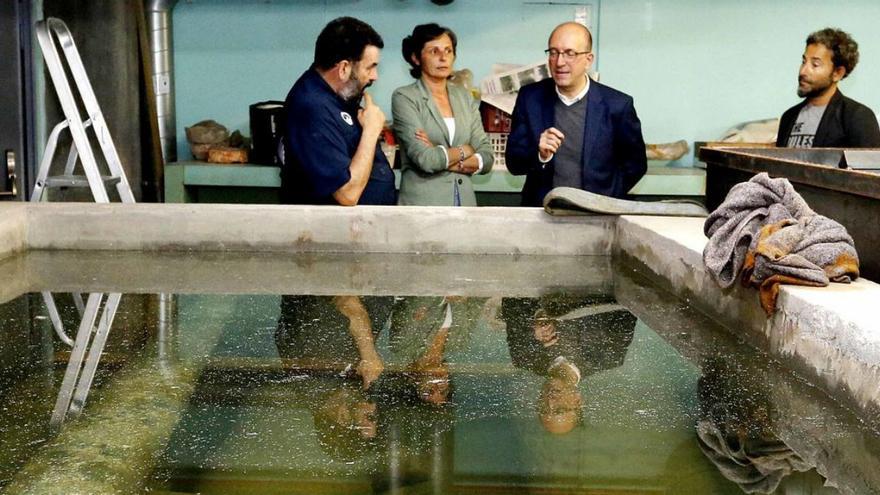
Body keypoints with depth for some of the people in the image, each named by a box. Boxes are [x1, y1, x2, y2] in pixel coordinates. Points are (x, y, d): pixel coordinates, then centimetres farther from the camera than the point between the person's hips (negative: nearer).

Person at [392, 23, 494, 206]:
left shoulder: (464, 97, 10)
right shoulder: (404, 97, -4)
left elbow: (487, 159, 3)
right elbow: (424, 159, -16)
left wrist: (443, 159, -10)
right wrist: (464, 150, -2)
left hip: (465, 200, 4)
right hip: (422, 203, -4)